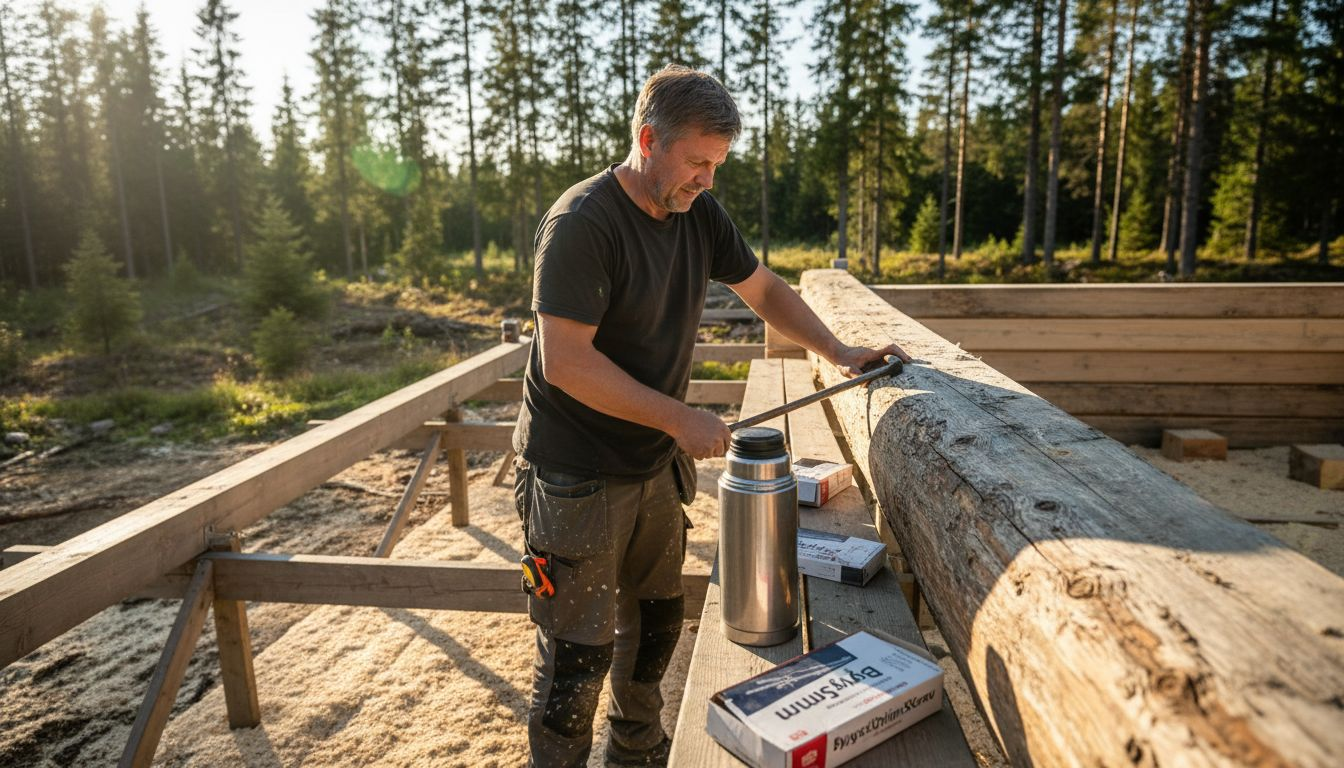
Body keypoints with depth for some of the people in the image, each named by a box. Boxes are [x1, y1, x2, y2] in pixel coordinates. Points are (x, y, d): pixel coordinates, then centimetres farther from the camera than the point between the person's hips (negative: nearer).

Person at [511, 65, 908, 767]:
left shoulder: (699, 213, 2)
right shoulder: (581, 223, -20)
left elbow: (763, 289, 13)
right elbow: (566, 362, -25)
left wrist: (837, 352, 1)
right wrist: (680, 419, -23)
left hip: (655, 466, 7)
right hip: (576, 481, -7)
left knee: (656, 621, 20)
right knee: (579, 655, 1)